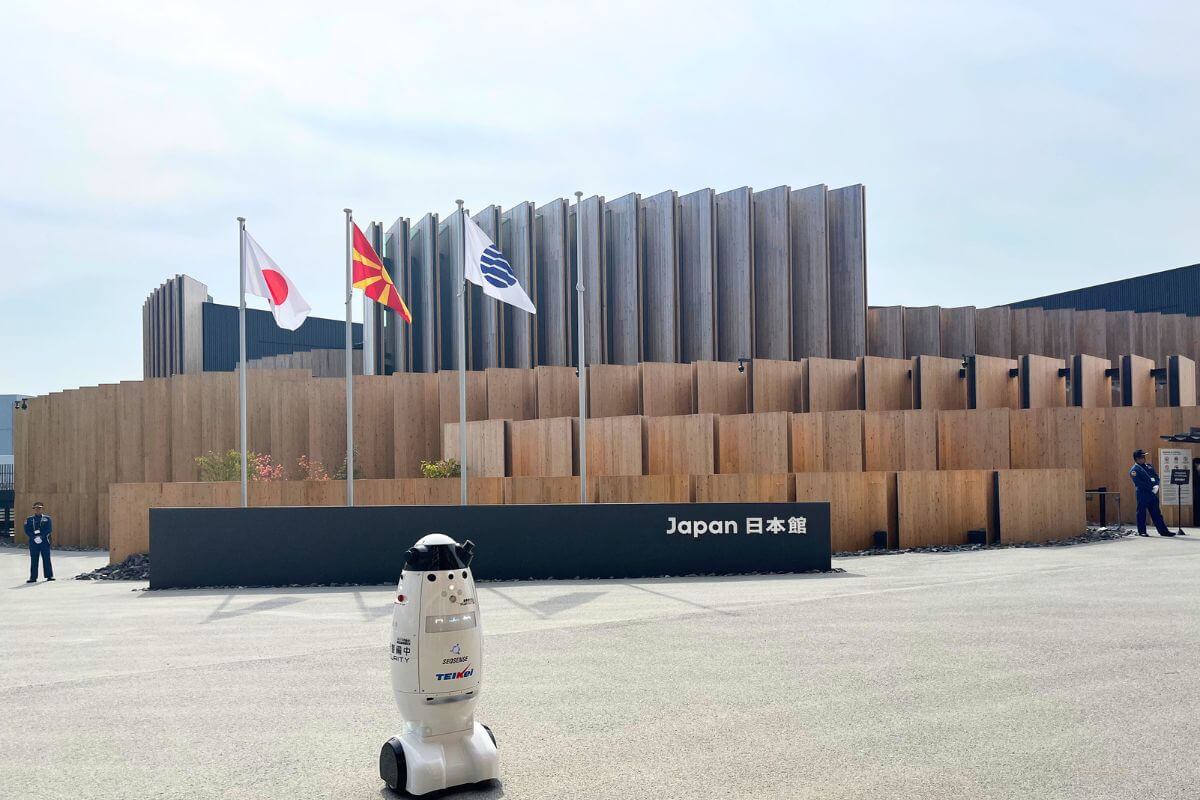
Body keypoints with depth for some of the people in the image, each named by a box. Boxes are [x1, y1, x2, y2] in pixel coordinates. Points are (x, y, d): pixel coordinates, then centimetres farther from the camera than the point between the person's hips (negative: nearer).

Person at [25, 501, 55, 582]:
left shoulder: (47, 519, 9)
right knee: (33, 560, 0)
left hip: (44, 542, -1)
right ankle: (33, 577, 3)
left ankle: (49, 576, 6)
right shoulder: (29, 519, 11)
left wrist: (41, 536, -14)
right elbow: (27, 531, 2)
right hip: (33, 542, 1)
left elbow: (49, 530, 0)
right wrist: (34, 537, -12)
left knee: (46, 559, 0)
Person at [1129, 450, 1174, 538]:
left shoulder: (1149, 467, 17)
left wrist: (1157, 486, -6)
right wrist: (1151, 489, -16)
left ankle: (1163, 531, 10)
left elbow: (1156, 477, 14)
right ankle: (1142, 531, 7)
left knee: (1157, 513, 8)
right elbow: (1138, 483, -14)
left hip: (1153, 493, 7)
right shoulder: (1134, 470, -6)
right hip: (1142, 494, -7)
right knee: (1141, 513, 0)